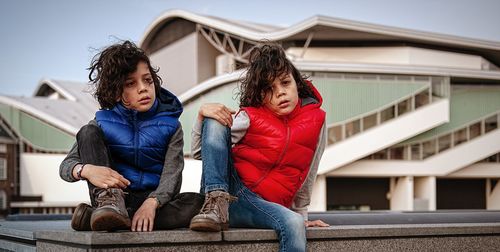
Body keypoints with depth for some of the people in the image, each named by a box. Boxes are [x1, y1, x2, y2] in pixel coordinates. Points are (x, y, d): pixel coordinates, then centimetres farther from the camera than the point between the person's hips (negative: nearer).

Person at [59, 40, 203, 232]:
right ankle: (109, 202, -36)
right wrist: (86, 170, -28)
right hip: (115, 193, 0)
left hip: (151, 200, 0)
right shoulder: (104, 123, 3)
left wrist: (151, 203, -34)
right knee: (88, 132, -11)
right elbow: (65, 166, -2)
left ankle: (92, 218, -37)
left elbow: (172, 176, -11)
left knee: (197, 202, -32)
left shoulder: (169, 125, 1)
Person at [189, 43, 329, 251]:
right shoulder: (250, 118, -4)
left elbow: (306, 179, 13)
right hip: (224, 188, 0)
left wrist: (301, 215, 19)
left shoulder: (316, 120, 1)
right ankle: (216, 201, -23)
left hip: (261, 204, 0)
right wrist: (202, 115, -18)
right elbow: (198, 152, -2)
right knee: (215, 122, -18)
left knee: (294, 225, -35)